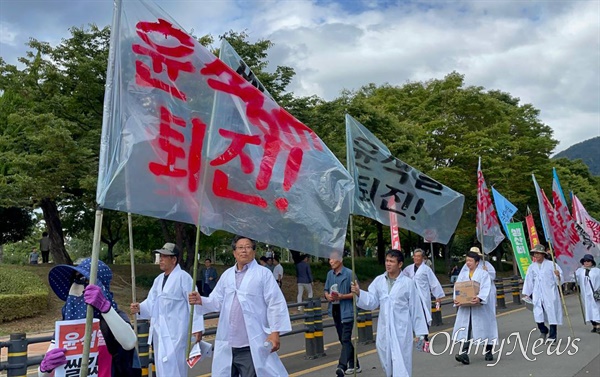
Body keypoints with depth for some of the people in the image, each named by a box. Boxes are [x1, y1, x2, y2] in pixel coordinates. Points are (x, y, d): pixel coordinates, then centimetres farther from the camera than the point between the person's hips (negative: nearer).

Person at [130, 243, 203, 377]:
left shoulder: (183, 277, -9)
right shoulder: (158, 279, 15)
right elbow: (152, 302, 10)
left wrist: (197, 328, -15)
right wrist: (140, 308, -11)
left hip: (175, 332, -8)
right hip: (159, 331, 8)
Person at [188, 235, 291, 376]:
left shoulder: (263, 274, -4)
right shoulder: (226, 275, 12)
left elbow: (276, 304, -8)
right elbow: (217, 301, 10)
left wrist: (275, 332, -14)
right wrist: (201, 301, -9)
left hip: (252, 345, -5)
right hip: (227, 344, 5)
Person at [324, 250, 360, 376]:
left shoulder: (349, 274, -11)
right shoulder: (330, 274, 7)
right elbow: (326, 290, 16)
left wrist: (341, 296, -21)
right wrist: (327, 296, -7)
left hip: (347, 311, -7)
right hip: (335, 310, 7)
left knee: (345, 339, -12)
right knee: (343, 339, 15)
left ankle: (342, 366, -18)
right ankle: (354, 365, 27)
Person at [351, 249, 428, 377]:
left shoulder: (408, 283, -7)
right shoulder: (378, 281, 1)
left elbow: (415, 308, -2)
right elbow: (371, 302, -3)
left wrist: (420, 331, 0)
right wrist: (359, 293, -21)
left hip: (401, 329, -3)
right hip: (384, 329, 3)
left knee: (401, 365, 1)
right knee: (386, 363, 14)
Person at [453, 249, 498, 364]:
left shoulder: (483, 274, -1)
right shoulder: (463, 274, 12)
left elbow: (486, 288, -14)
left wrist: (480, 298, -32)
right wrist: (456, 299, -14)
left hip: (480, 307, -3)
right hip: (465, 307, 3)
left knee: (485, 328, 7)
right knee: (465, 329, -7)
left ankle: (488, 352, 24)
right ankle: (464, 353, -12)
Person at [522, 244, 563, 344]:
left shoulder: (551, 265, -3)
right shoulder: (532, 267, 7)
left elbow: (559, 278, -2)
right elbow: (528, 280, 9)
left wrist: (558, 275, -25)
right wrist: (526, 294, 9)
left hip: (550, 294, -3)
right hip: (537, 294, 3)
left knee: (552, 314, -1)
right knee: (538, 315, -1)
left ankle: (552, 336, 9)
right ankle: (543, 331, 26)